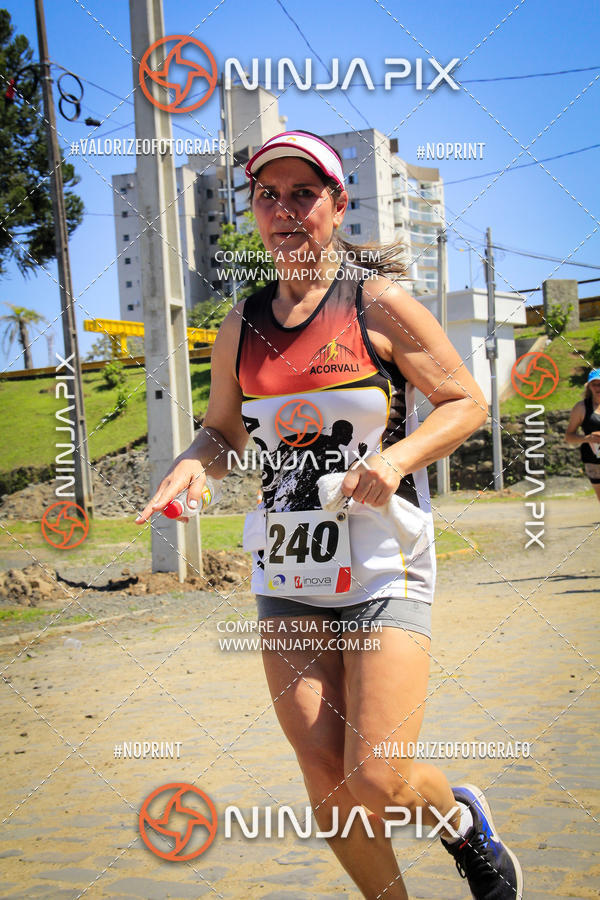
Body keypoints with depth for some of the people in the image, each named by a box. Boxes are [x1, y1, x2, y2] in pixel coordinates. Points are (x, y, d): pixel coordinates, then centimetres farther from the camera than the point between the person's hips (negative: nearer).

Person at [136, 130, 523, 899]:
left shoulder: (379, 303, -5)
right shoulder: (242, 325, 8)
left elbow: (467, 402, 0)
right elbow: (223, 431, 18)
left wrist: (396, 459, -18)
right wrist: (193, 462, -5)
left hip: (383, 570, -4)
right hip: (286, 576, 4)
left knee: (377, 783, -11)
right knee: (325, 785, 2)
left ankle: (463, 819, 24)